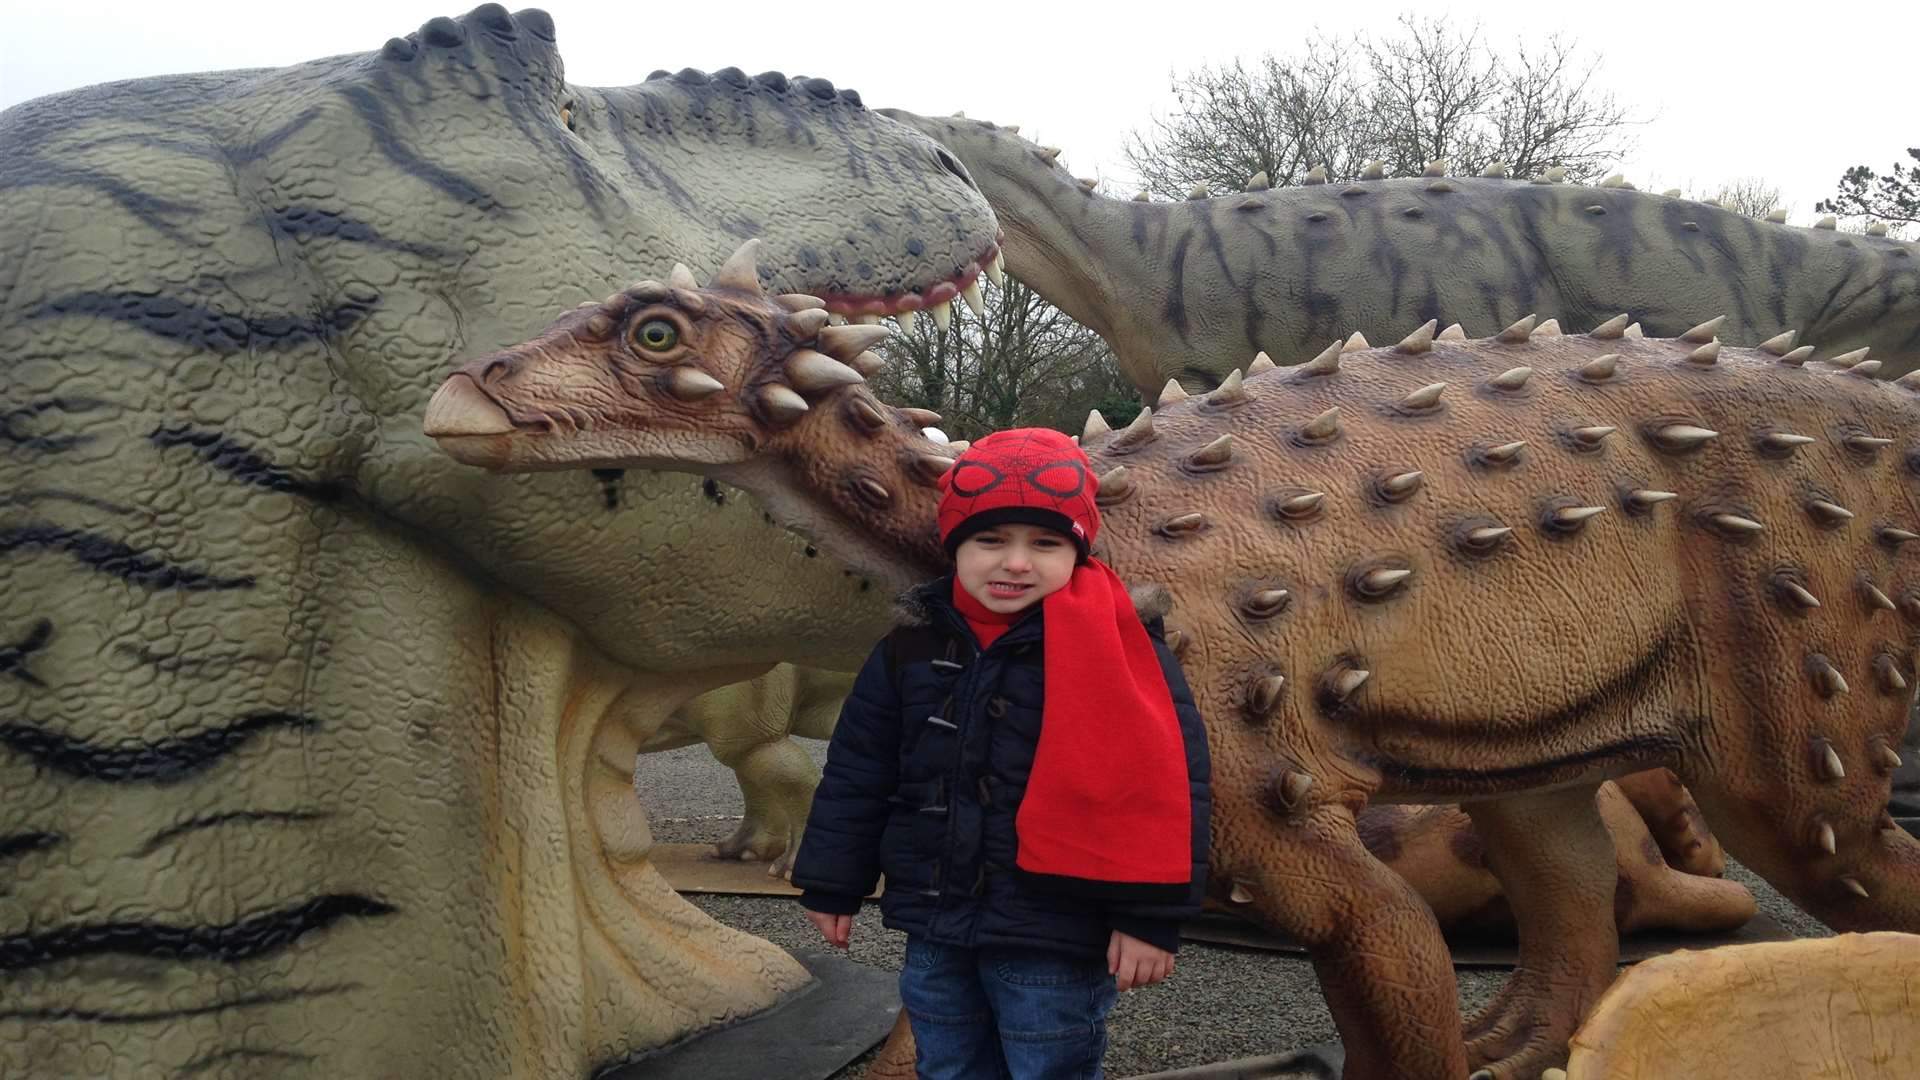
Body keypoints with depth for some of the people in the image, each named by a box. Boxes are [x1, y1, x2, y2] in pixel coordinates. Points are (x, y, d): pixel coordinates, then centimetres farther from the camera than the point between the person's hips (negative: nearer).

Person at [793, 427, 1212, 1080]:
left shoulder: (1113, 648, -13)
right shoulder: (913, 646, 2)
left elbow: (1163, 782, -14)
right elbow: (857, 773, 9)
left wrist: (1149, 914, -16)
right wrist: (832, 884, 11)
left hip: (1054, 938, -5)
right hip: (935, 928, 5)